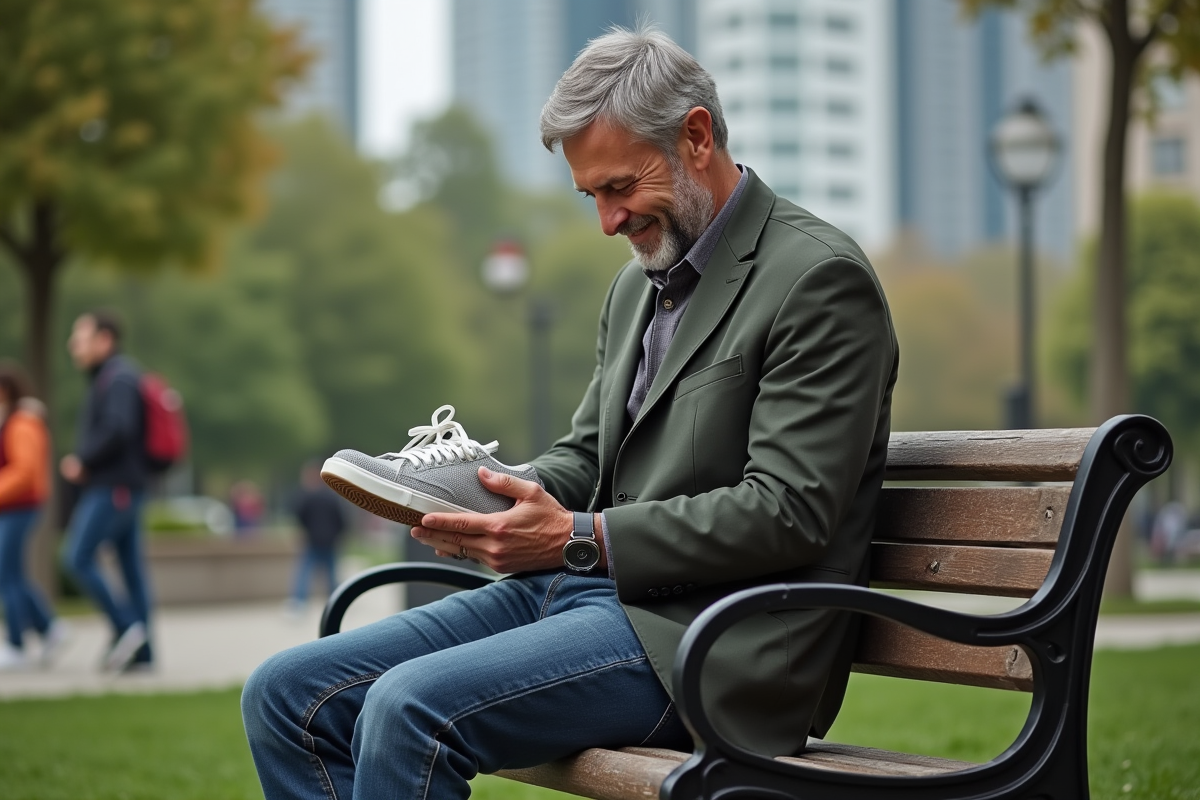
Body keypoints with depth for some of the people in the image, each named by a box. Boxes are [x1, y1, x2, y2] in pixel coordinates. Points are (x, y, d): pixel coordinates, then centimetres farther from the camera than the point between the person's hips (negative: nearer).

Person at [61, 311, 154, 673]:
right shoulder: (106, 378, 19)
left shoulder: (118, 378, -12)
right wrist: (85, 462, 7)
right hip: (122, 489, 10)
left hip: (112, 489, -10)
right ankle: (141, 653, 6)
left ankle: (125, 626, -9)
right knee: (131, 566, 6)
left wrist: (83, 461, -14)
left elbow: (118, 429, -24)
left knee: (77, 558, -12)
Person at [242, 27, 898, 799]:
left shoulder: (820, 278, -10)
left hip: (707, 638, -9)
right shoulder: (639, 285, 19)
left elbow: (787, 511, -17)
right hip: (584, 586, 9)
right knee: (288, 693, -4)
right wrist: (509, 499, 0)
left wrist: (580, 538, -19)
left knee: (410, 707, -29)